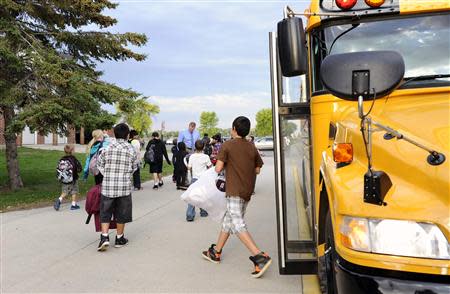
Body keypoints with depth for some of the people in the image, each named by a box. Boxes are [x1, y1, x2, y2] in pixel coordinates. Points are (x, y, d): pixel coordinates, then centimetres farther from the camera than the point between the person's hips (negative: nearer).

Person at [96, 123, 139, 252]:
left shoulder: (107, 147, -3)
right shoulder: (131, 149, -4)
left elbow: (100, 164, 5)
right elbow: (134, 167, 6)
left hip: (107, 185, 1)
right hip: (124, 186, 0)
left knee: (105, 213, 10)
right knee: (121, 213, 11)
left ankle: (104, 237, -1)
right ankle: (119, 238, 22)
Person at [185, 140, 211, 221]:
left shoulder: (192, 156, -5)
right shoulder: (206, 157, -10)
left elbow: (189, 168, 0)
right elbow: (210, 167, 0)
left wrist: (187, 165, 20)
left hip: (195, 178, 1)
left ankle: (190, 215, -5)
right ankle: (203, 212, 29)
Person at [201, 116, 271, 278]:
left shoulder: (227, 146, -10)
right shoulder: (252, 148, 7)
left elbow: (218, 168, -13)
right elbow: (257, 169, 10)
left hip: (234, 191, -7)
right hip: (247, 191, 8)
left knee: (238, 225, -8)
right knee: (228, 219, 18)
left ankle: (260, 257, -19)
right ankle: (216, 252, 30)